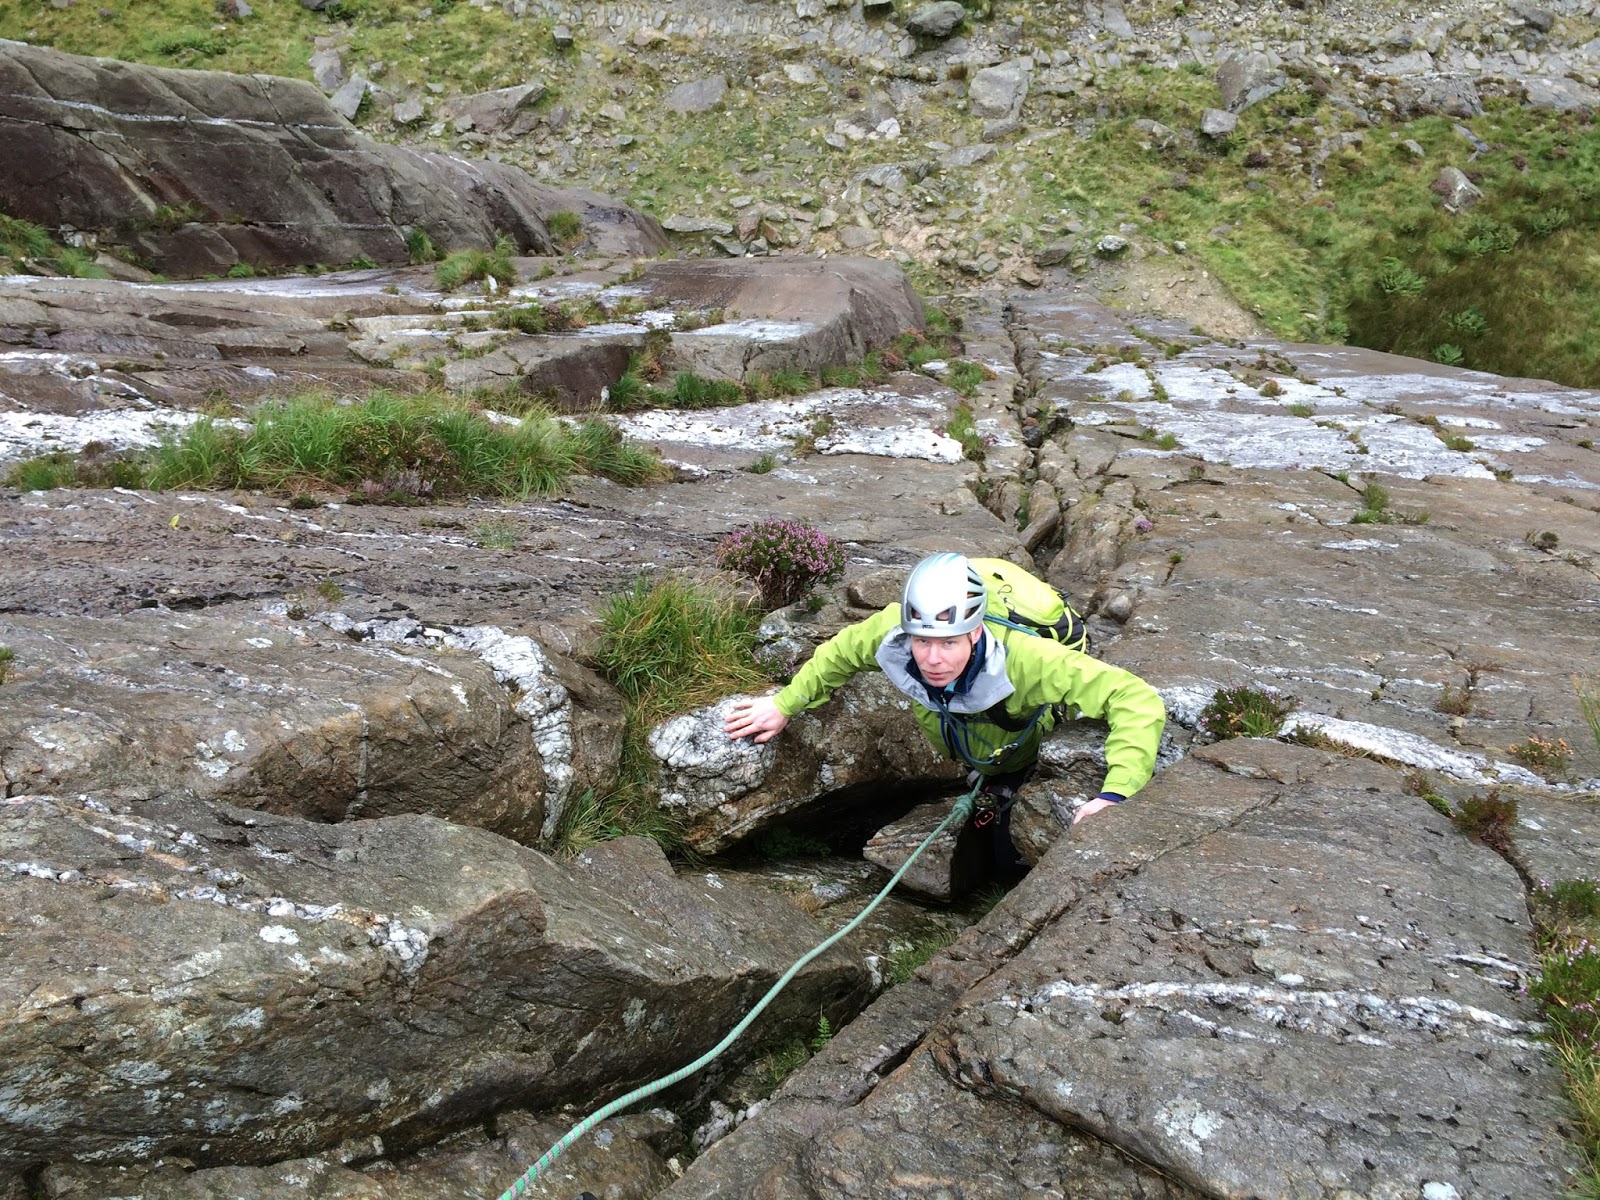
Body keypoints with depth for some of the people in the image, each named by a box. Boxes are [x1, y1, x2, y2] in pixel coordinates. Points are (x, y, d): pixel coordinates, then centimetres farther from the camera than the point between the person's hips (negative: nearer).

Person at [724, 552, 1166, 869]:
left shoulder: (1023, 660, -51)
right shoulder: (893, 631, -39)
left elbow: (1138, 700, -50)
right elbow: (841, 652, -14)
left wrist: (1114, 795, -61)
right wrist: (784, 704, -10)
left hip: (1032, 756, -3)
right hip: (964, 754, 3)